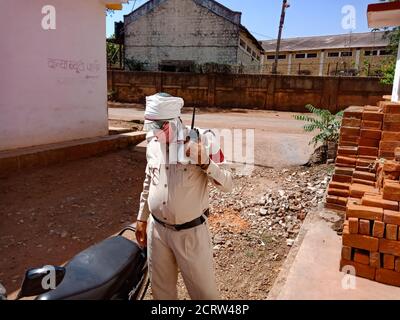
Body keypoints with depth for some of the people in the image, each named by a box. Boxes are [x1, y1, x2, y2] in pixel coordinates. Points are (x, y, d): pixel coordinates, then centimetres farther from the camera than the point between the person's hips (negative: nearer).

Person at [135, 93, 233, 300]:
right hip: (157, 229, 5)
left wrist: (205, 164, -34)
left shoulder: (201, 144, -16)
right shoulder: (153, 145, 0)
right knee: (161, 288, 21)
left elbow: (227, 185, -17)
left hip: (191, 232, -4)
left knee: (203, 289, 12)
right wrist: (142, 218, 16)